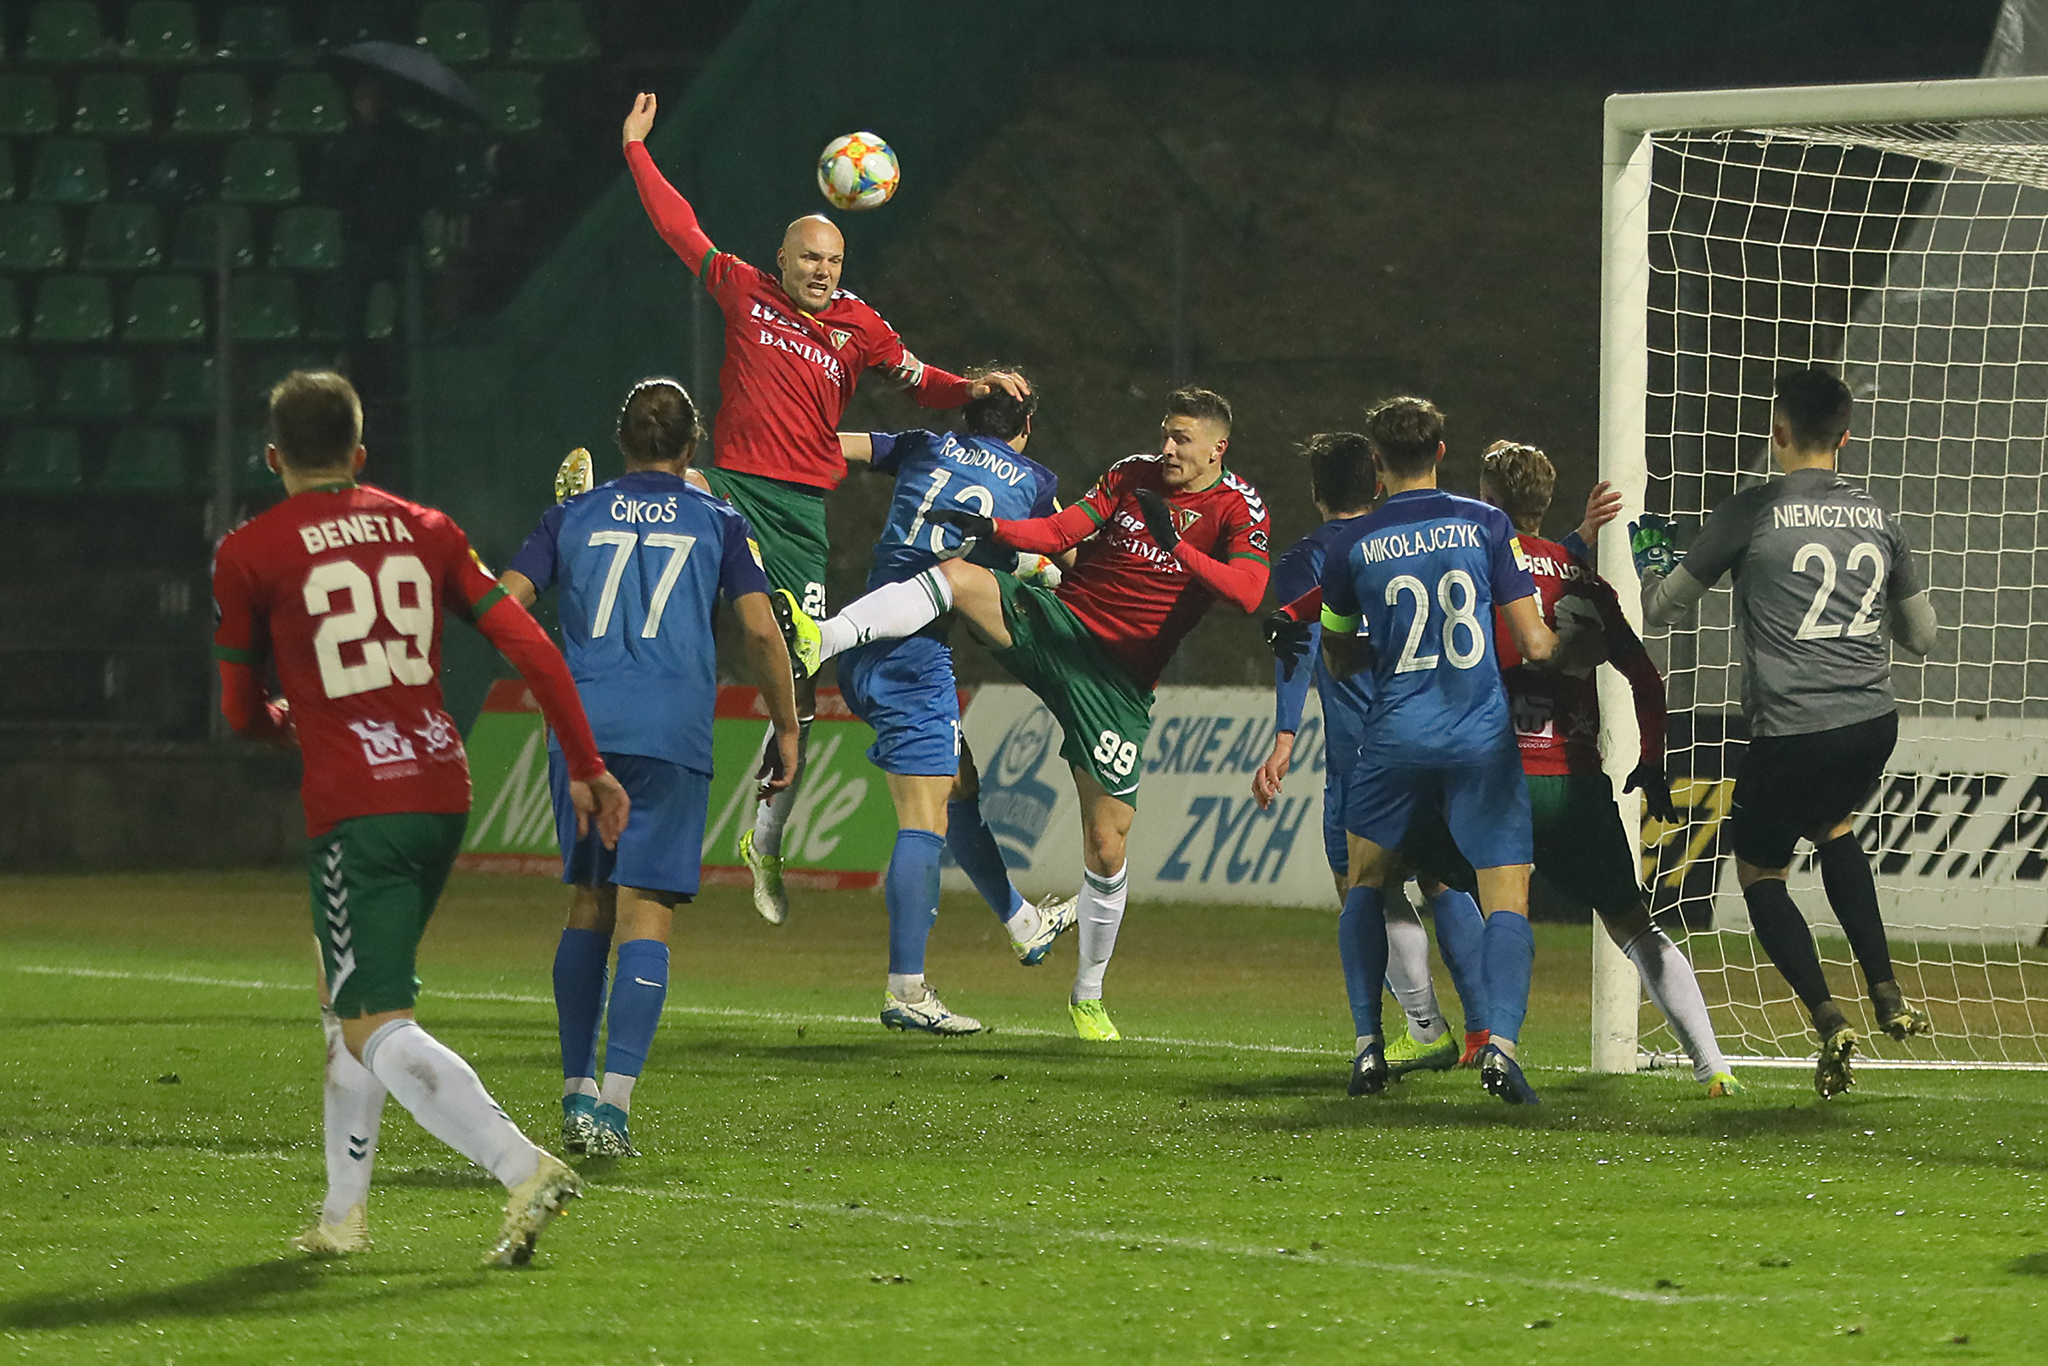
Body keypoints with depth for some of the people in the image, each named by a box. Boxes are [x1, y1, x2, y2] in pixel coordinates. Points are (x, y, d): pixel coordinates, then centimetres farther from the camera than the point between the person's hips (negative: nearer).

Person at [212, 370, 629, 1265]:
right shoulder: (425, 531, 11)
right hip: (443, 790, 6)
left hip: (353, 810, -6)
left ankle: (522, 1168, -28)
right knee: (348, 998, 22)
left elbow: (240, 714, 7)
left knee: (377, 1030, -9)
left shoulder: (248, 553, 0)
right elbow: (530, 647, 5)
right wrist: (586, 768, 11)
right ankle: (343, 1214, 23)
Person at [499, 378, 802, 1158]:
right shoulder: (718, 523, 11)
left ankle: (577, 1093, 14)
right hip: (671, 734, -2)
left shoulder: (572, 516, 14)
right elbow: (761, 630, 3)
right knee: (646, 911, -4)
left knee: (588, 903, 15)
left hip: (581, 727, 2)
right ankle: (614, 1104, -15)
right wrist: (785, 728, 12)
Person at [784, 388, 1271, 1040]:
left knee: (1106, 846, -4)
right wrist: (988, 527, -13)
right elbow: (1061, 532, 3)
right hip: (1059, 620, 2)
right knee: (957, 575, -25)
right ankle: (818, 642, -40)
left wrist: (1176, 546, -30)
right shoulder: (1131, 475, 9)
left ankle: (1088, 996, 16)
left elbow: (1248, 592, -19)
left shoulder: (1237, 509, -2)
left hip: (1120, 683, -2)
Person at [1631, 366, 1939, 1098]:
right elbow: (1921, 634, 18)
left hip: (1794, 730, -5)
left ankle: (1828, 1019, -4)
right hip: (1874, 721, 5)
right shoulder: (1876, 518, 8)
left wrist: (1642, 581, 25)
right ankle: (1886, 992, 25)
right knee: (1835, 828, 34)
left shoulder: (1753, 512, -7)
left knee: (1758, 871, 15)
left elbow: (1662, 608, 2)